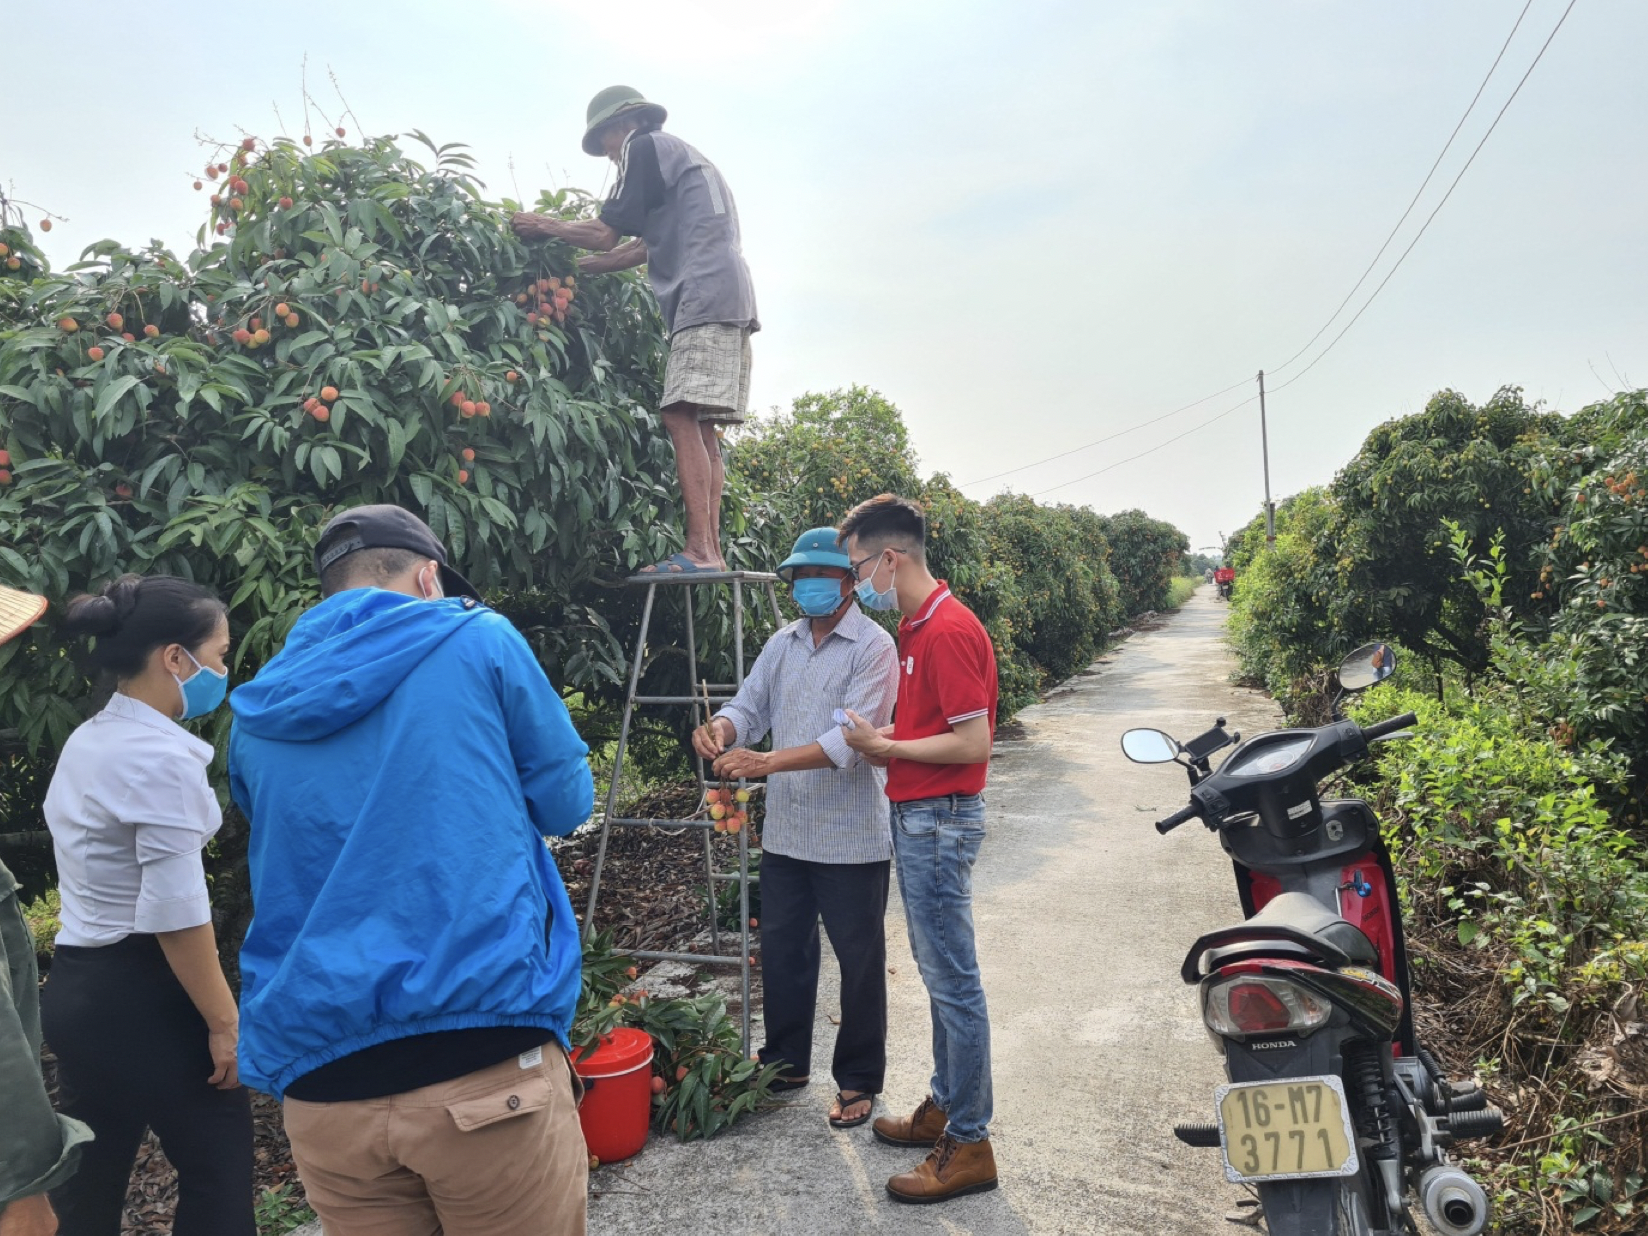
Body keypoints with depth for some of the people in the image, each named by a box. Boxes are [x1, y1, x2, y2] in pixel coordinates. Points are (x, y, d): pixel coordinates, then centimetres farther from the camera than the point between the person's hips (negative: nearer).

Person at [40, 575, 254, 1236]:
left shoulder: (85, 743, 9)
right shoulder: (161, 757, -20)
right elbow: (175, 913, -23)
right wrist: (225, 1021, -15)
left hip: (78, 988, 9)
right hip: (144, 997, -9)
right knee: (219, 1174, 3)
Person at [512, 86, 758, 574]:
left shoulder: (646, 147, 5)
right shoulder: (685, 157, 33)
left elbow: (607, 234, -1)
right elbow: (648, 246, 32)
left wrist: (549, 226, 14)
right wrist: (585, 264, 32)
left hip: (704, 298, -9)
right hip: (730, 301, 9)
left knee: (682, 418, -17)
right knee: (701, 429, 3)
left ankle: (700, 549, -24)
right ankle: (712, 551, -2)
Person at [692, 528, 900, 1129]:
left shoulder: (872, 646, -13)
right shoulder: (783, 644, 9)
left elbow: (851, 740, -24)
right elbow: (750, 704, 5)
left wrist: (766, 761, -33)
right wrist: (721, 729, -20)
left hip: (851, 838, -6)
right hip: (786, 832, 6)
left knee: (859, 962, 8)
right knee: (782, 953, 18)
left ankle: (858, 1080, 26)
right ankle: (786, 1062, 37)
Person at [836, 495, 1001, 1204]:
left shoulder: (949, 631, -19)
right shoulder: (916, 627, 13)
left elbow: (974, 743, -23)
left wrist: (885, 747, -16)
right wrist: (882, 744, 4)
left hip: (939, 821, -10)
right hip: (916, 818, 10)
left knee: (953, 982, -1)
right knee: (938, 973, 19)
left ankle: (970, 1145, 12)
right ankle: (945, 1106, 33)